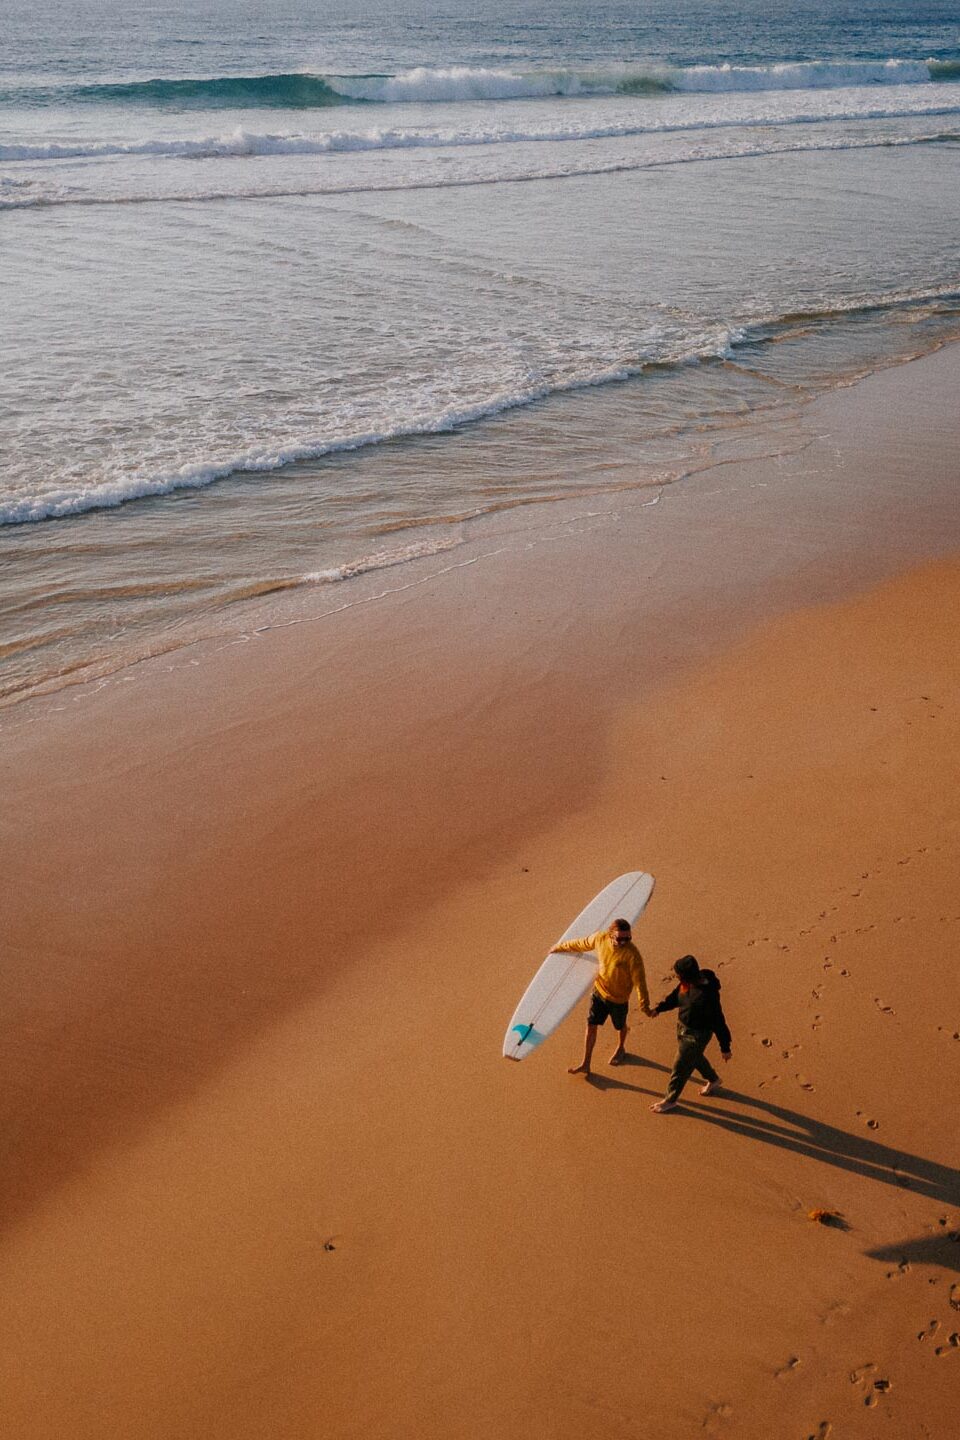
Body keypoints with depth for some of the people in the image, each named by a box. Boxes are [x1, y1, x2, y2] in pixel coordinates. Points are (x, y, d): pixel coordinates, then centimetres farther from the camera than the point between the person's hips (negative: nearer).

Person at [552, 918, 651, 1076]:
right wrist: (561, 947, 14)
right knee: (591, 1026, 7)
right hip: (599, 992, 3)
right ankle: (585, 1064, 19)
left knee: (620, 1026, 23)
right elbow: (581, 944, 1)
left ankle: (621, 1048, 55)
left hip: (618, 998, -3)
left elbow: (639, 980, -25)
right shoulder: (600, 938, -18)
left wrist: (644, 1004, -23)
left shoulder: (632, 954, -31)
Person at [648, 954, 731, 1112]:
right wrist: (659, 1008, -2)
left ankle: (670, 1100, 29)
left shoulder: (706, 994, -37)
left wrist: (725, 1047, -18)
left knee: (680, 1068, 8)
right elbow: (675, 996, 9)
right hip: (683, 1028, 8)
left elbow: (718, 1021, -27)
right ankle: (713, 1080, 58)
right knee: (695, 1058, 32)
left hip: (697, 1035, -8)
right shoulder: (687, 984, -13)